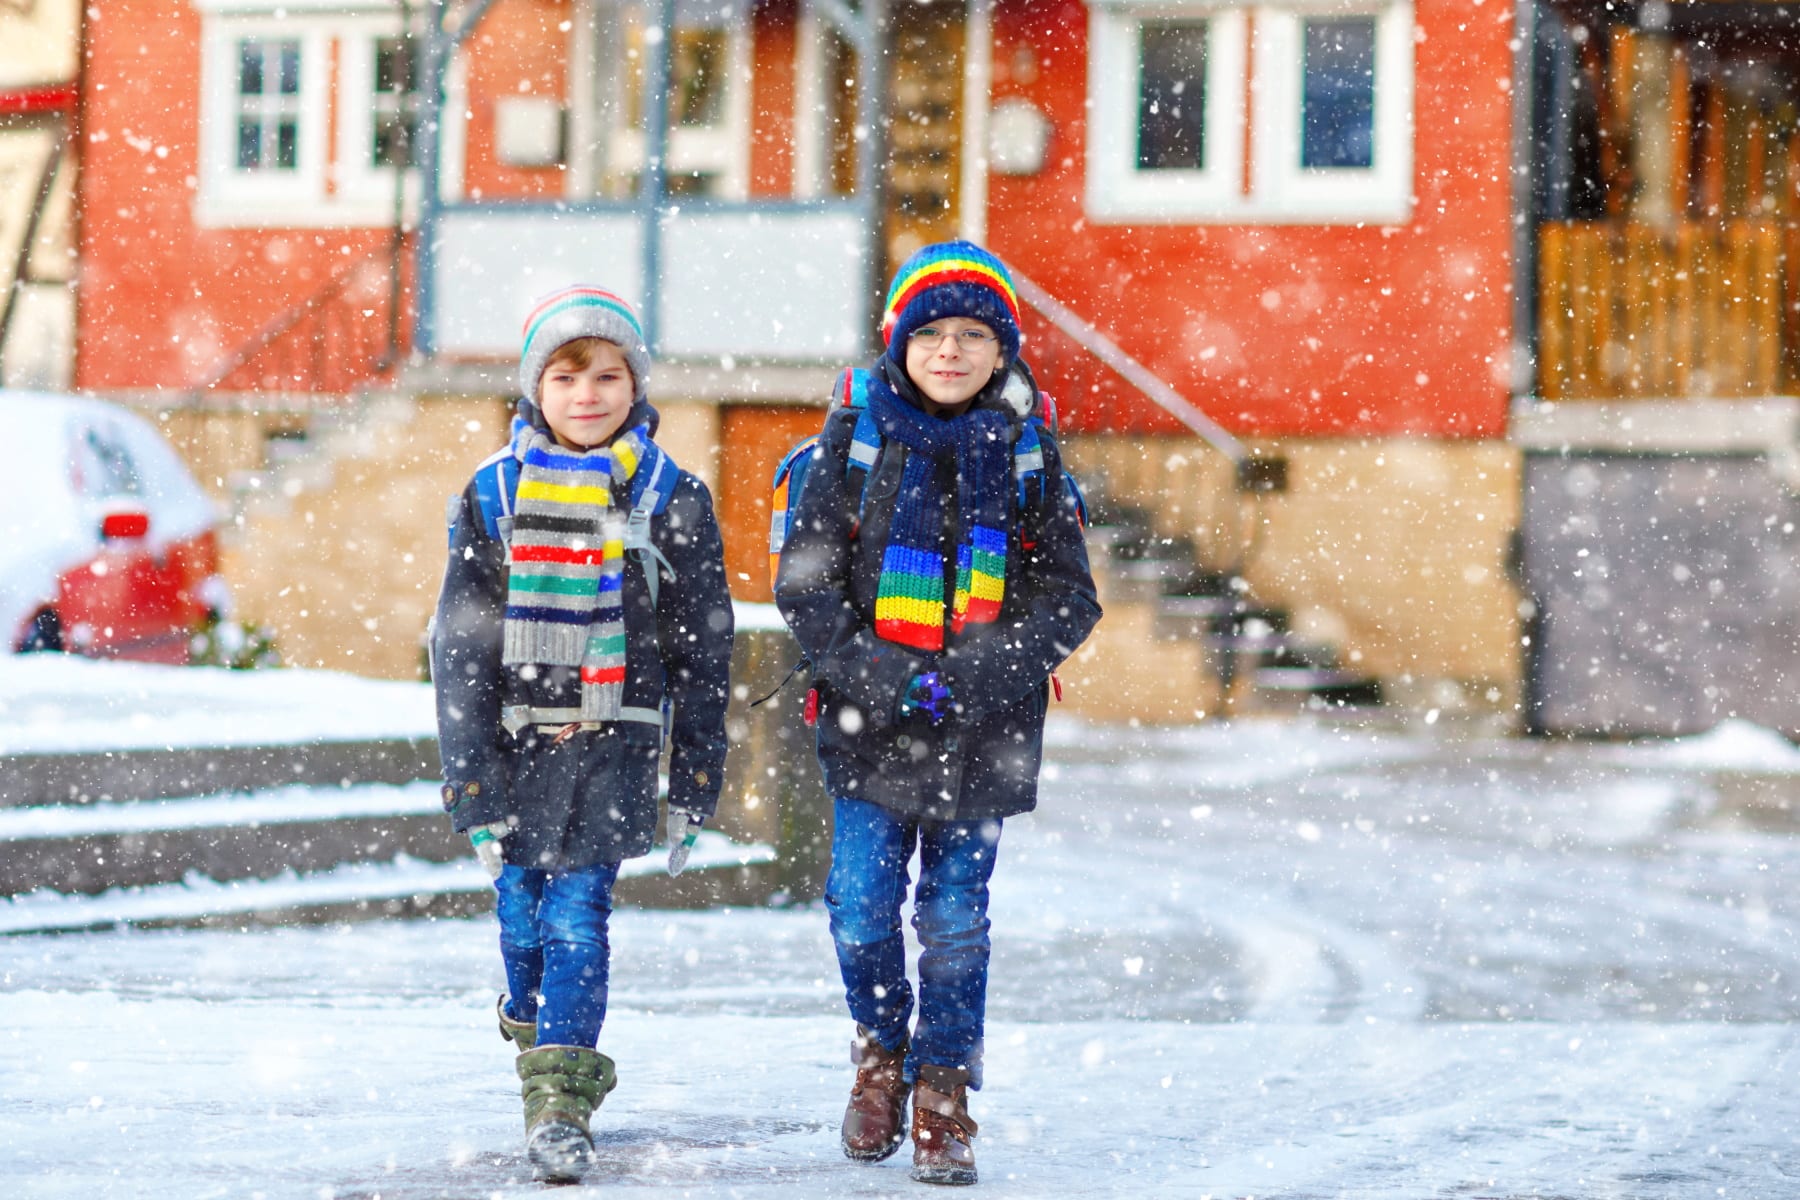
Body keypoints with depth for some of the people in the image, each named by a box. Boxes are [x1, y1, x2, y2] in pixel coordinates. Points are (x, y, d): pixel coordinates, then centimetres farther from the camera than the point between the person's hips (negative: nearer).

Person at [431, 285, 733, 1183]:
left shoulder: (673, 501, 2)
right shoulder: (492, 496, 2)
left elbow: (703, 651, 5)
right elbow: (461, 645, 1)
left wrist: (694, 783, 2)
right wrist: (470, 777, -6)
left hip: (615, 744, -2)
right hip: (517, 738, 2)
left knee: (577, 917, -10)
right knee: (521, 913, 6)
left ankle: (560, 1105, -7)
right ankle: (536, 1032, 33)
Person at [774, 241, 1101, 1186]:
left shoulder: (1027, 450, 2)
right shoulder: (856, 437, 0)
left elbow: (1069, 597, 1)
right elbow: (803, 578, -1)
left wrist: (981, 670, -14)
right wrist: (869, 672, -14)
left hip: (984, 731, 0)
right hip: (870, 723, 0)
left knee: (955, 918, 2)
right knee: (861, 908, -2)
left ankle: (944, 1095, 17)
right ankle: (880, 1053, 24)